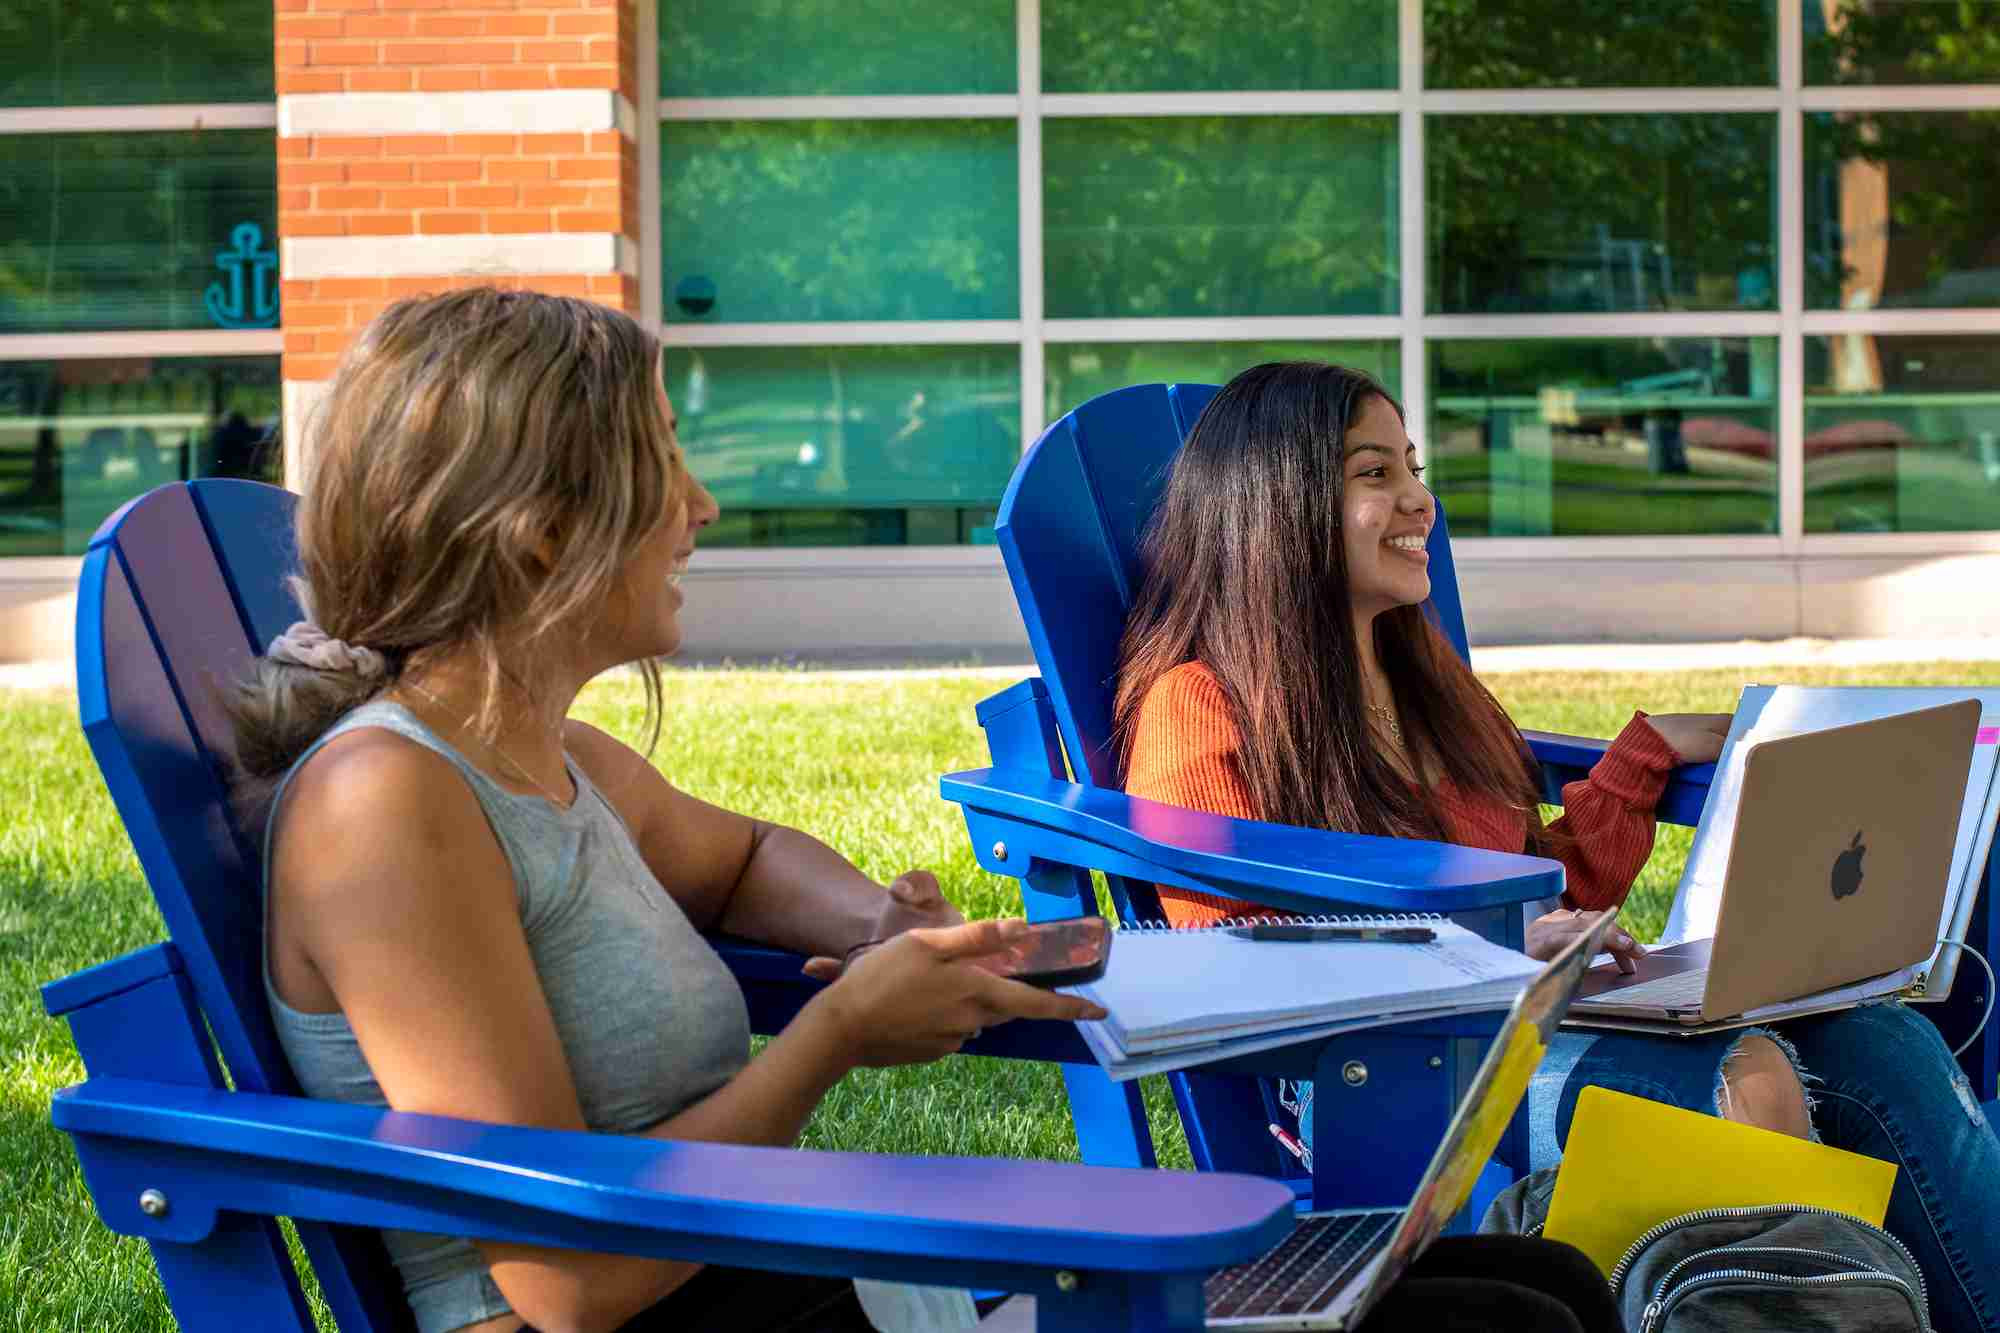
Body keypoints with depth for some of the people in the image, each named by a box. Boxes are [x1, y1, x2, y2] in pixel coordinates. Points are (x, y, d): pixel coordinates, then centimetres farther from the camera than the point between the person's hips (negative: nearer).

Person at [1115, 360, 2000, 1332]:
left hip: (1526, 1023, 7)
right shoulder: (1199, 712, -3)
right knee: (1748, 1078, -30)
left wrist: (1653, 751, 15)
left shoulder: (1425, 679, 22)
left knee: (1882, 1044, -16)